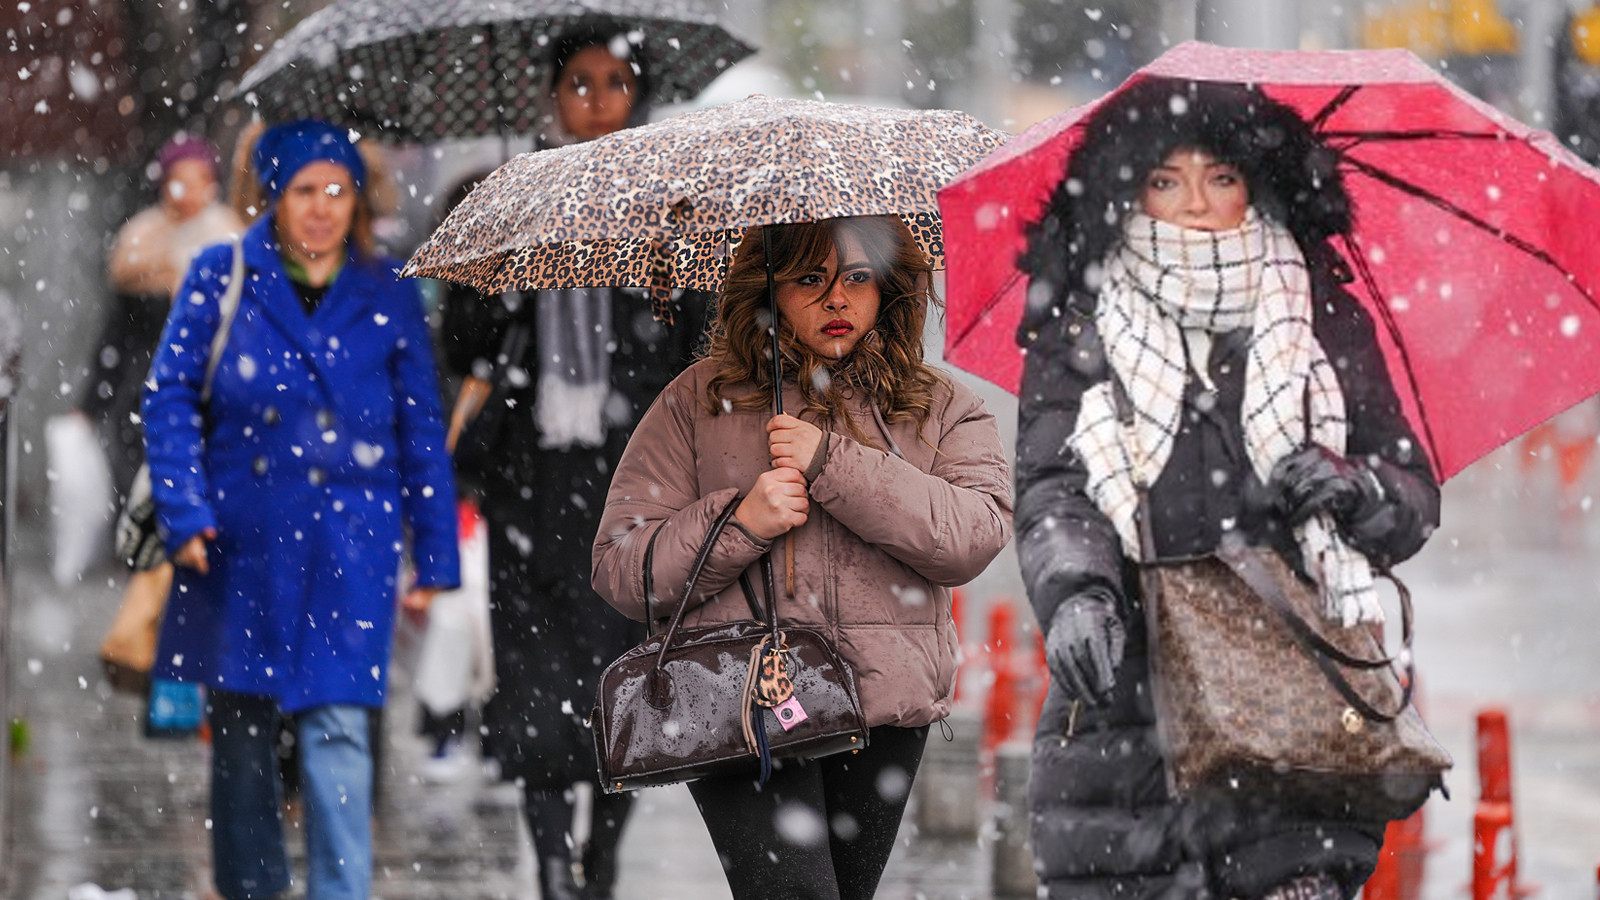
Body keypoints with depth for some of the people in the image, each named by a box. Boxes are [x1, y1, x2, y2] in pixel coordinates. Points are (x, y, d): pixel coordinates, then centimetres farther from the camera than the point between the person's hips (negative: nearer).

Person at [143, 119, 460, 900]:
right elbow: (171, 396, 2)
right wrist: (184, 513, -8)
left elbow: (422, 432, 8)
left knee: (338, 724, -11)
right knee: (239, 720, 10)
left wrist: (434, 557, 6)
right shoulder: (222, 277, 2)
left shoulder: (387, 295, 4)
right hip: (238, 538, 1)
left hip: (348, 547, -1)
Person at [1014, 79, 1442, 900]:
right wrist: (1074, 589, -23)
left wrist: (1355, 489, -9)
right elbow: (1049, 492, -2)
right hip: (1125, 703, 0)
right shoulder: (1078, 339, 10)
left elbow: (1416, 496, 14)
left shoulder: (1329, 330, 13)